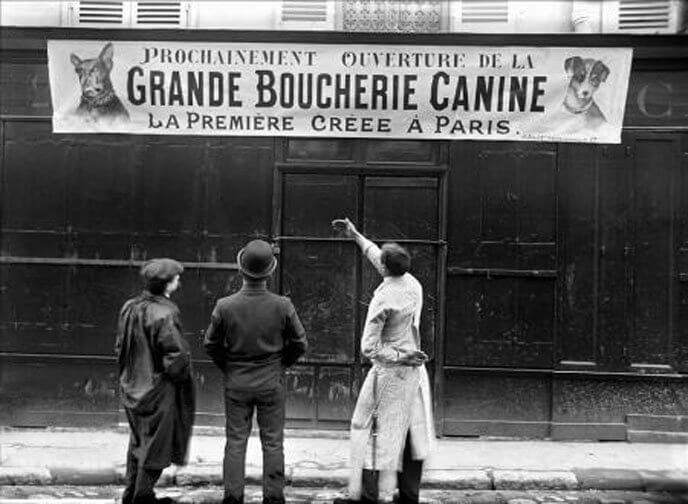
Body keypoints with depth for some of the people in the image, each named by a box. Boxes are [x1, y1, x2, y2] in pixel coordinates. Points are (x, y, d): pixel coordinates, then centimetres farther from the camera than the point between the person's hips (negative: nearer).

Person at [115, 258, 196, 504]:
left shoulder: (129, 307, 0)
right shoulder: (164, 314, -24)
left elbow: (120, 346, 9)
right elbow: (176, 356, -24)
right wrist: (181, 375, -6)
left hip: (133, 388, 8)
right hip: (159, 391, -8)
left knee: (138, 441, 22)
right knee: (156, 444, 9)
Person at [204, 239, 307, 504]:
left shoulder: (225, 306, -13)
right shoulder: (282, 306, -14)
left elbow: (211, 345, -2)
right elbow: (299, 343, -3)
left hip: (236, 383, 1)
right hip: (271, 383, 0)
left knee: (235, 441, 11)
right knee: (273, 443, 10)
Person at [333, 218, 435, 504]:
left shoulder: (383, 300, -21)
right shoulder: (413, 284, 0)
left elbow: (369, 347, -20)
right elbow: (376, 256, 17)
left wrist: (399, 358, -9)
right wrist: (356, 236, 24)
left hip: (390, 370, -7)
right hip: (414, 368, 7)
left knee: (368, 427, 5)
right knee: (412, 429, 11)